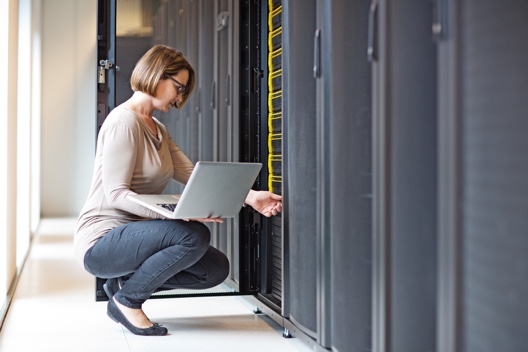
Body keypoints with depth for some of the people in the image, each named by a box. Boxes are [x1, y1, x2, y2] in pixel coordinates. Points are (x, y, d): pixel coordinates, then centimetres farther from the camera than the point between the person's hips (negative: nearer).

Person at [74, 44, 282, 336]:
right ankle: (126, 300, -8)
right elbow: (116, 194, -22)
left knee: (216, 269, -3)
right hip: (101, 242, -9)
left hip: (131, 234, 9)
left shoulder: (158, 130, 15)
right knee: (194, 236, -29)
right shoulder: (123, 121, -14)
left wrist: (249, 196, -7)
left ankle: (125, 282, 9)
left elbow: (194, 175, 5)